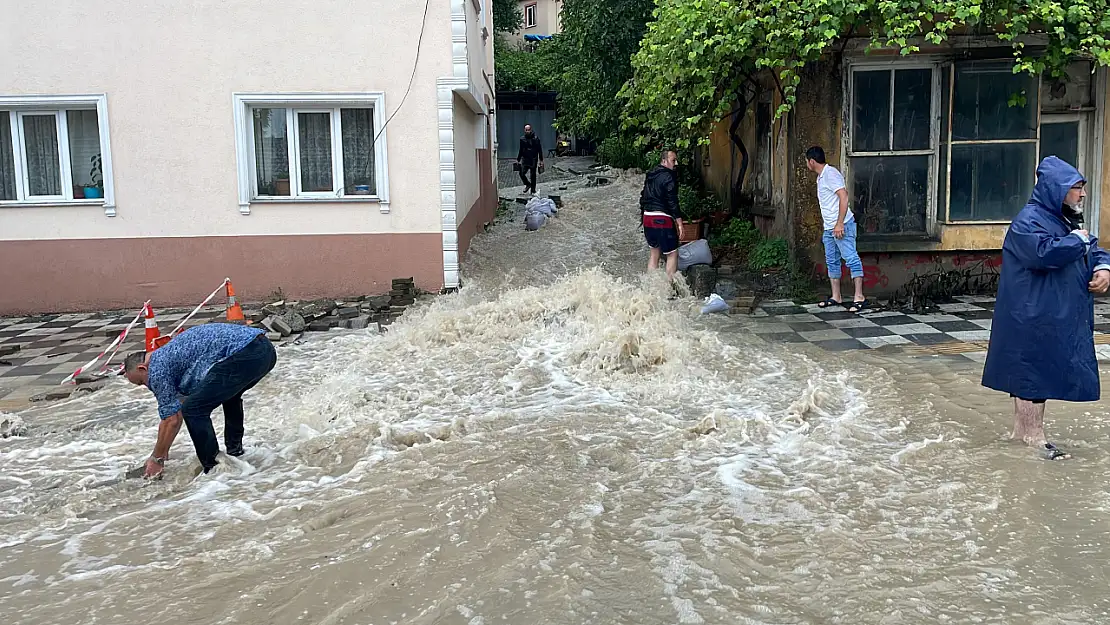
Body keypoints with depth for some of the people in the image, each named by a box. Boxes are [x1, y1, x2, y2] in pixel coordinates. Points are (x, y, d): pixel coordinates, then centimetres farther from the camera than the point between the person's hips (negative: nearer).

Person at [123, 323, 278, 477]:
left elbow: (172, 420, 5)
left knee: (194, 410, 0)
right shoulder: (168, 353, 33)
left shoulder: (157, 368, 6)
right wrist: (161, 451, 44)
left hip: (242, 355, -10)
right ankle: (234, 451, 42)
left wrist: (157, 459, 17)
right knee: (229, 394, 37)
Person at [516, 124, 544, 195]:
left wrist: (541, 160, -4)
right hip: (525, 159, 2)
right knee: (522, 173, -12)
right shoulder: (522, 139, 5)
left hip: (533, 160, -2)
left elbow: (540, 150, -1)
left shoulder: (535, 138, -4)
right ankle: (527, 184, 16)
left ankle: (533, 191, 15)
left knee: (533, 175, 3)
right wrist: (518, 160, 16)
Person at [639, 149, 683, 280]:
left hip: (647, 217, 9)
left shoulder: (650, 175, 15)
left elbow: (643, 197, 20)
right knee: (672, 253, -1)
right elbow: (672, 200, -17)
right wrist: (679, 220, -15)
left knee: (654, 251, 18)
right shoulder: (668, 176, -11)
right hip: (662, 219, -9)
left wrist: (643, 216, 26)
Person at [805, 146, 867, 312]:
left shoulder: (830, 173, -12)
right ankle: (836, 297, 18)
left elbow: (844, 196, -21)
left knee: (851, 259, -11)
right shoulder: (821, 177, 19)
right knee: (832, 262, 12)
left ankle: (859, 297, -12)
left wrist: (839, 224, -24)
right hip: (829, 228, 11)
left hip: (842, 226, -11)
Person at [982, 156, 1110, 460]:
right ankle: (1033, 435, 4)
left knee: (1039, 372, 14)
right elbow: (1045, 253, -30)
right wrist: (1076, 240, -14)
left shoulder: (1066, 220, 17)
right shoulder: (1029, 221, -14)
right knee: (1033, 370, -3)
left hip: (1059, 318, 10)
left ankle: (1022, 426, 24)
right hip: (1033, 318, -10)